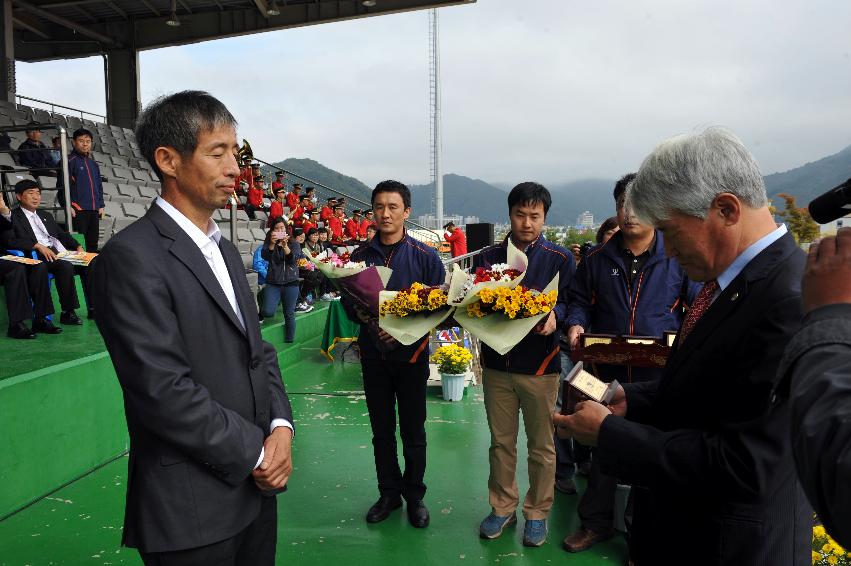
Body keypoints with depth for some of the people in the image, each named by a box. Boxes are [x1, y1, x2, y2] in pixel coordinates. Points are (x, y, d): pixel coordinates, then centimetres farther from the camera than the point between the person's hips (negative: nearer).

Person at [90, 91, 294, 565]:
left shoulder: (225, 249, 11)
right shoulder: (132, 256, -16)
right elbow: (162, 390, -22)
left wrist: (280, 426, -5)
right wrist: (256, 453, -13)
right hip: (192, 508, -7)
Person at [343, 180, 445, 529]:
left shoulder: (425, 257, -4)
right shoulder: (360, 256, 3)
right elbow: (347, 302, 7)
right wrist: (361, 314, -15)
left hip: (411, 354, -2)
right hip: (373, 354, 2)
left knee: (413, 432, 9)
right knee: (381, 431, 13)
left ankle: (414, 495, 27)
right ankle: (389, 492, 30)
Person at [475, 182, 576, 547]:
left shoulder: (560, 259, 0)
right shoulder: (487, 258, 7)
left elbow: (571, 303, -3)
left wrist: (555, 316, -23)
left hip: (540, 366, -2)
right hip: (497, 364, 2)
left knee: (541, 445, 10)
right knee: (500, 442, 13)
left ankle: (538, 512, 27)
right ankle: (503, 507, 30)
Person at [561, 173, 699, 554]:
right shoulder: (597, 259, 4)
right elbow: (579, 300, 13)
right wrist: (576, 324, -7)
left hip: (659, 377, -2)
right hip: (607, 371, 2)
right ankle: (596, 522, 33)